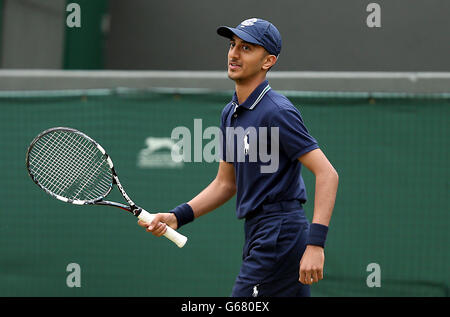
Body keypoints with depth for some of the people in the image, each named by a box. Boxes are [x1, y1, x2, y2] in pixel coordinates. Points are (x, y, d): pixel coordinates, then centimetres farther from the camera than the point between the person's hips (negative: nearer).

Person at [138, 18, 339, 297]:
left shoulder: (277, 112, -14)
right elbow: (226, 184, 22)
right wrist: (177, 217, 10)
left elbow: (327, 174, -19)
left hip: (279, 233, -9)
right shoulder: (231, 113, 14)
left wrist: (315, 244, -27)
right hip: (259, 236, 9)